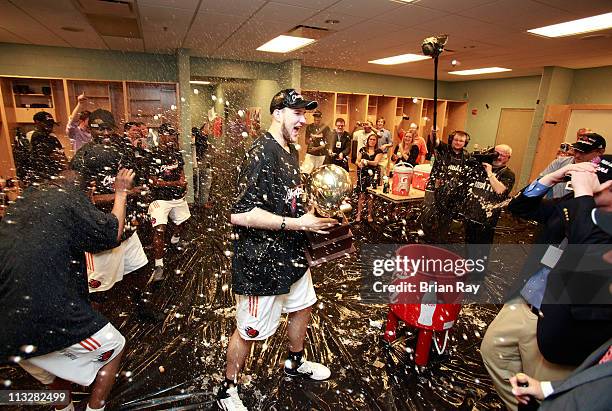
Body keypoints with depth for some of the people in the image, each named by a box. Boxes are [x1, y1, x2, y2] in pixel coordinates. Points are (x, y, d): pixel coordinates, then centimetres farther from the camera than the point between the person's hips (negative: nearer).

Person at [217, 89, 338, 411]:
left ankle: (295, 363, 54)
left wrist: (316, 209, 3)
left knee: (303, 306, 26)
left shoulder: (291, 150, 9)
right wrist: (298, 223, -27)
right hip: (261, 261, -9)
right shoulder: (261, 154, -23)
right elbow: (240, 214, -30)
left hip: (291, 253, 10)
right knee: (249, 330, 10)